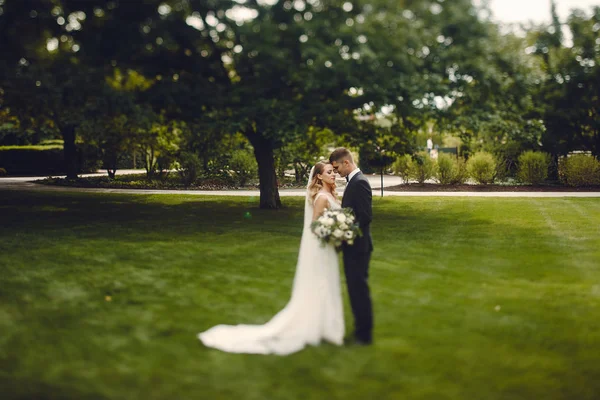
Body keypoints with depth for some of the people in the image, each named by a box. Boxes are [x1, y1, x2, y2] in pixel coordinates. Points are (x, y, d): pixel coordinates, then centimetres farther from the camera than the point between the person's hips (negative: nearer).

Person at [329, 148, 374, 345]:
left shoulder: (360, 182, -18)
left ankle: (365, 334, 8)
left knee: (360, 288, -1)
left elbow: (366, 215, -23)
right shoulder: (353, 181, 12)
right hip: (352, 245, 10)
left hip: (358, 245, -10)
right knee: (354, 287, 17)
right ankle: (360, 327, 28)